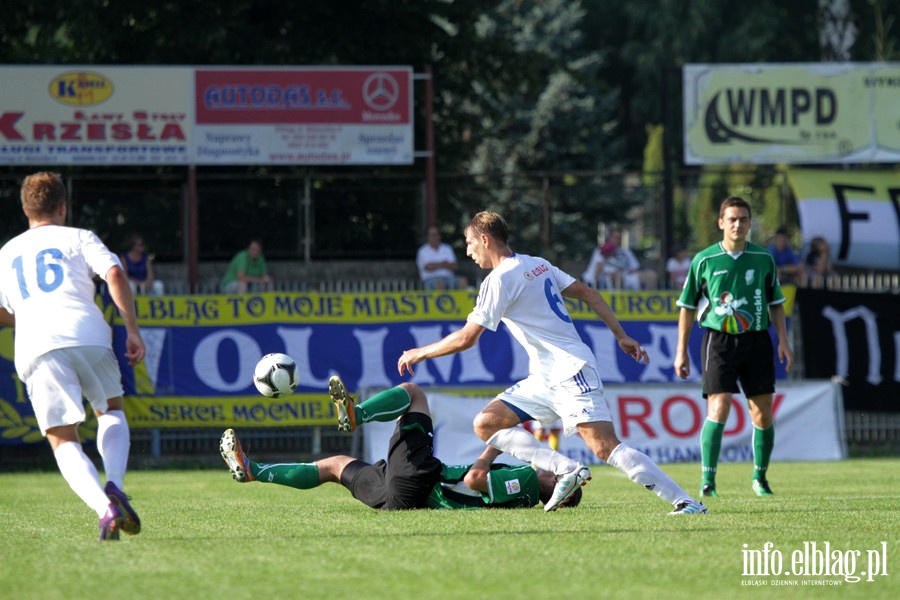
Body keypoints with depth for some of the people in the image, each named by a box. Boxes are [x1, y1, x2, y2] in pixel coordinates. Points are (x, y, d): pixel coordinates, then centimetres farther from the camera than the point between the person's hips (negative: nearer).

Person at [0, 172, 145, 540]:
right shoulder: (79, 238, 18)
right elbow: (115, 275, 1)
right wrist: (133, 331, 3)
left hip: (34, 345, 1)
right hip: (87, 334, -1)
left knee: (64, 441, 4)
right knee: (111, 411, 24)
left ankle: (104, 507, -23)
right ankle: (114, 485, -4)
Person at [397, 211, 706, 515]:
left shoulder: (500, 280, -12)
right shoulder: (538, 265, 15)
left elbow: (466, 338, -12)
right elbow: (587, 293, 16)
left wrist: (419, 353, 2)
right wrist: (621, 336, 16)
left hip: (570, 372, -10)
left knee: (605, 447, -19)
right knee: (486, 423, 3)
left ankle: (684, 501, -18)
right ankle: (566, 469, -8)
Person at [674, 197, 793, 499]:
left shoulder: (764, 259, 6)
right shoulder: (704, 260, 0)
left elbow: (776, 303, 16)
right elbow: (687, 306, 7)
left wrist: (783, 341, 6)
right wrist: (681, 351, 5)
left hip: (756, 339, 3)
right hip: (719, 339, -3)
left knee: (762, 414, 2)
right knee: (718, 408, -16)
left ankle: (760, 478, 20)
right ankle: (707, 482, -12)